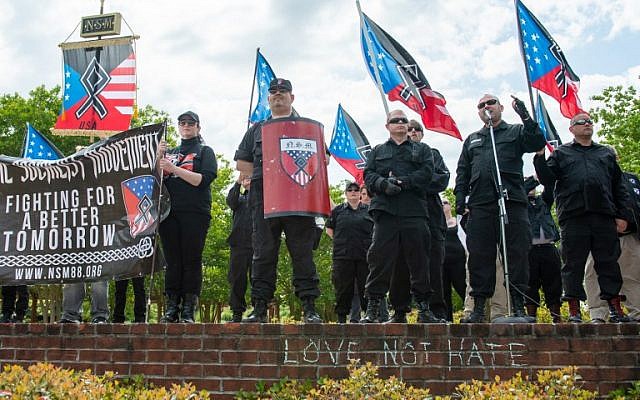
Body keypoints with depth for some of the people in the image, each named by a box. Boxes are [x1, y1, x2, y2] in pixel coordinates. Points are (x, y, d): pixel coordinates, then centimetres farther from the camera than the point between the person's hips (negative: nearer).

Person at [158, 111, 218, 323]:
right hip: (170, 213, 4)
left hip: (195, 212, -4)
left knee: (191, 260, -5)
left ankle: (188, 311, -4)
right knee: (172, 260, 1)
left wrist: (173, 168, -11)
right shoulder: (169, 152, 23)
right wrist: (159, 156, 1)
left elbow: (203, 179, -6)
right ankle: (171, 308, 3)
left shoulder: (205, 151, 11)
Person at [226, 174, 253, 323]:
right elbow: (231, 202, -1)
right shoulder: (239, 196, 21)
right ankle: (237, 312, 3)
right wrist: (238, 182, -14)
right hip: (239, 242, 2)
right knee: (236, 277, -1)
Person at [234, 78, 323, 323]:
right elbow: (241, 163, 19)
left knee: (303, 253, -4)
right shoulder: (257, 130, 22)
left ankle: (309, 308, -1)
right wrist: (265, 174, 4)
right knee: (263, 253, 1)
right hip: (264, 199, 2)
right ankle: (259, 308, 4)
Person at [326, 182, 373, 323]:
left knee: (366, 288, -1)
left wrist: (370, 243, 8)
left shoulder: (369, 210, 12)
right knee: (343, 289, 1)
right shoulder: (338, 210, 12)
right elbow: (329, 229, 18)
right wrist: (340, 241, 9)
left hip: (365, 256, 0)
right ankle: (341, 319, 9)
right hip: (343, 257, 0)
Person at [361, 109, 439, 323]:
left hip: (415, 211, 0)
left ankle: (423, 308, 7)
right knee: (380, 258, -6)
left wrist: (401, 182, -11)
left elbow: (427, 173, 3)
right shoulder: (377, 151, 23)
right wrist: (383, 184, -14)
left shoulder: (422, 150, 21)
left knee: (419, 259, 0)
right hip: (385, 210, 0)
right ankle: (373, 308, -2)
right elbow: (368, 175, 8)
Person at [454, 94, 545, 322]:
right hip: (480, 205, 3)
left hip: (512, 201, -2)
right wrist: (460, 198, 6)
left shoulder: (516, 132, 15)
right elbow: (462, 172, 20)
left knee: (517, 254, -4)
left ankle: (518, 306, 2)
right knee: (479, 256, 0)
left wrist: (526, 117, -14)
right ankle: (479, 307, 6)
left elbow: (537, 144, -4)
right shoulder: (472, 140, 25)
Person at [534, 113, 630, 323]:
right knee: (573, 264, -1)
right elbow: (547, 180, 4)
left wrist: (621, 215, 10)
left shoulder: (607, 153, 22)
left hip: (605, 217, 2)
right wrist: (540, 156, -9)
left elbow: (618, 186, 19)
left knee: (609, 262, 2)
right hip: (573, 217, -2)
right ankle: (574, 310, 4)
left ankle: (615, 309, 8)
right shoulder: (561, 153, 16)